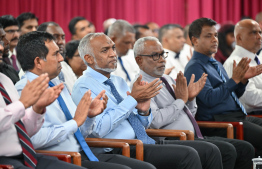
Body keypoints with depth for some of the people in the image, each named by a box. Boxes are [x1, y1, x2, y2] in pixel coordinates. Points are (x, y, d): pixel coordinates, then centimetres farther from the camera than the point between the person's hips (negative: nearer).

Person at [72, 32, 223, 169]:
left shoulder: (119, 82, 21)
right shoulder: (83, 87, -4)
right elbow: (98, 129, -19)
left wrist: (144, 111, 1)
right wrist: (132, 99, -15)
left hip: (146, 143, 8)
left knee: (210, 151, -6)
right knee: (188, 155, -26)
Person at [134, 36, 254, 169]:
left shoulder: (168, 79, 21)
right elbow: (155, 121, -21)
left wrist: (191, 98, 8)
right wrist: (181, 100, -11)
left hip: (196, 138, 9)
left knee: (246, 149, -5)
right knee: (227, 151, -27)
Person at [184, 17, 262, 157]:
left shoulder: (216, 65, 22)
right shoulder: (194, 67, -6)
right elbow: (210, 99, -17)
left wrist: (243, 79, 8)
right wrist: (234, 79, -18)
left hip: (240, 117, 9)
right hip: (218, 121, -9)